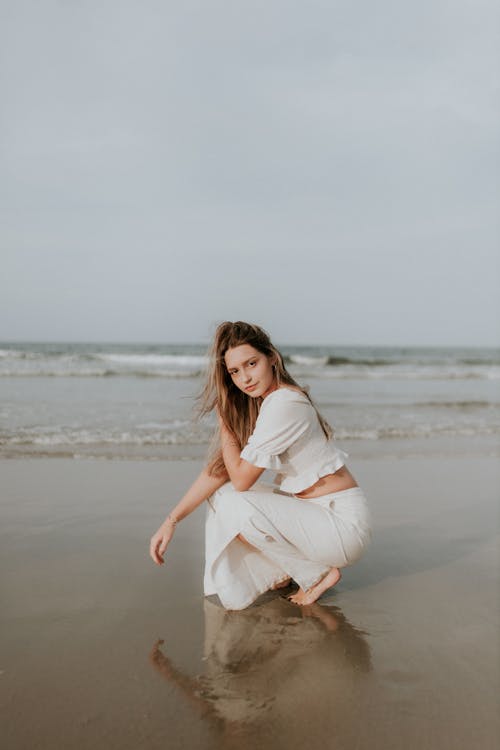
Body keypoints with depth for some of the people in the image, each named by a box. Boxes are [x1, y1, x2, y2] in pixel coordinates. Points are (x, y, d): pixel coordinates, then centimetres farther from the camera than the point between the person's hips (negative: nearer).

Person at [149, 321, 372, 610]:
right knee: (221, 496, 5)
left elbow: (241, 478, -17)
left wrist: (225, 424, -6)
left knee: (236, 507, -21)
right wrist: (171, 521, -2)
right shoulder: (250, 406, 7)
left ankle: (318, 574, -4)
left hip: (344, 521, -9)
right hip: (311, 510, 9)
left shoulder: (284, 404, -22)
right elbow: (217, 471, 4)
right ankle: (282, 572, 11)